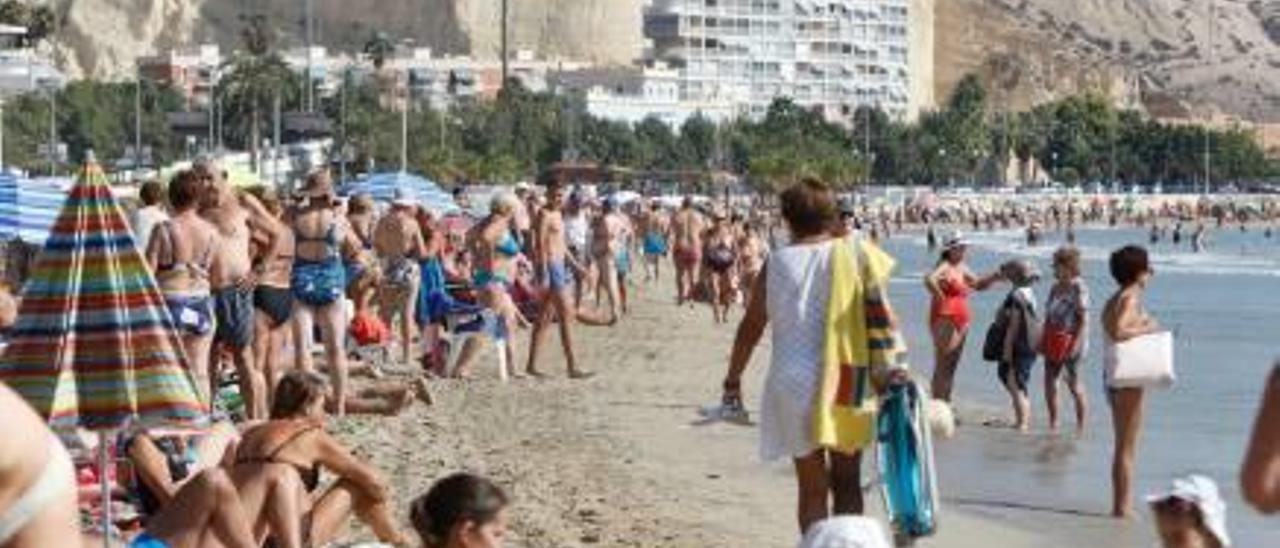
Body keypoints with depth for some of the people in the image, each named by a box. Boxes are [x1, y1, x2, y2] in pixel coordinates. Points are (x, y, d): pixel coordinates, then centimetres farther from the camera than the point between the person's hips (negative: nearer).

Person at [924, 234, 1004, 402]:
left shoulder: (961, 268, 16)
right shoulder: (945, 267, -11)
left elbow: (978, 284, 25)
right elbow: (930, 280, -31)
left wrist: (993, 277, 8)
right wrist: (940, 297, -22)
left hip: (961, 321, 9)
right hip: (945, 320, -9)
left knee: (951, 367, 12)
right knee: (942, 366, -8)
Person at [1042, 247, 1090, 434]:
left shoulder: (1078, 288, -11)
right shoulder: (1055, 288, 13)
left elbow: (1084, 319, -15)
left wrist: (1077, 342, -21)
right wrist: (1043, 340, 13)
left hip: (1071, 341, -8)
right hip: (1054, 343, 8)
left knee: (1074, 383, -5)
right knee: (1049, 380, 7)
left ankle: (1081, 426, 3)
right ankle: (1053, 424, 17)